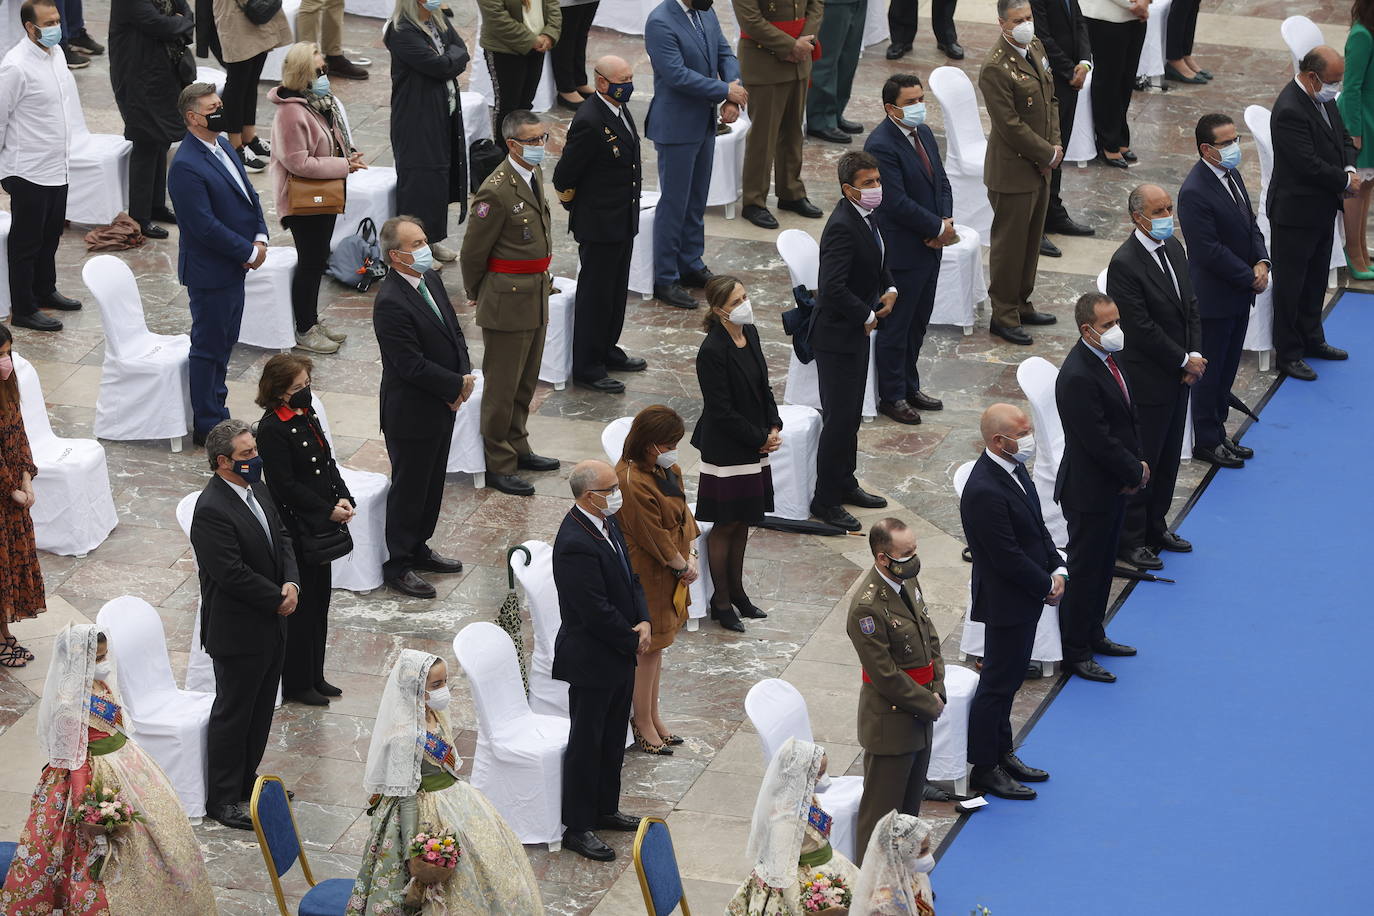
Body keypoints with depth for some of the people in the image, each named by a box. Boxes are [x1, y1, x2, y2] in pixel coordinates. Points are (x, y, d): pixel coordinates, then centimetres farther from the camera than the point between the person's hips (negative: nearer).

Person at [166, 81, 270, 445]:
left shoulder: (222, 146, 7)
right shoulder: (186, 166, -24)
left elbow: (248, 194, 14)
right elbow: (205, 225, -25)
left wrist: (260, 237, -2)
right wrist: (249, 252, -18)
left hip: (234, 266, 9)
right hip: (209, 273, -9)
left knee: (223, 343, 19)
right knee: (208, 346, 2)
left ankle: (216, 412, 31)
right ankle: (207, 426, 12)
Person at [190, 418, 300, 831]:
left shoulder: (257, 489, 3)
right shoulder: (212, 510, -26)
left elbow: (281, 537, 9)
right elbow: (233, 574, -27)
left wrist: (291, 583, -9)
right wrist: (278, 599, -17)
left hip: (271, 623, 9)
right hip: (238, 630, -9)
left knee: (261, 707, 21)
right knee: (233, 713, 5)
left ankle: (246, 779, 38)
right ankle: (222, 799, 18)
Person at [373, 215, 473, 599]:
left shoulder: (430, 280, 2)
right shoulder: (390, 303, -27)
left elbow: (454, 331, 10)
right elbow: (412, 366, -27)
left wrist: (464, 377, -6)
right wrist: (458, 384, -17)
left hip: (442, 407, 9)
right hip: (411, 414, -9)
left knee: (432, 483, 21)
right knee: (408, 489, 5)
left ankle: (418, 549, 38)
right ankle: (398, 566, 19)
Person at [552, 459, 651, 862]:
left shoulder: (609, 523, 3)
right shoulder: (576, 543, -28)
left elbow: (631, 578, 10)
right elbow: (596, 610, -26)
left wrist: (644, 621, -6)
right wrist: (633, 640, -14)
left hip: (620, 655, 9)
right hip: (591, 661, -9)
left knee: (612, 738, 21)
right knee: (586, 743, 3)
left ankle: (605, 809, 36)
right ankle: (577, 827, 13)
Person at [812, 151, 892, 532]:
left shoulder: (866, 217, 5)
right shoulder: (842, 228, -26)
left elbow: (878, 261, 23)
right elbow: (833, 289, -31)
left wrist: (889, 289, 3)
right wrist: (867, 316, -19)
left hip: (856, 332, 10)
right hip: (838, 336, -10)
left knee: (851, 414, 20)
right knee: (839, 418, -3)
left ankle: (845, 483, 34)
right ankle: (825, 501, 6)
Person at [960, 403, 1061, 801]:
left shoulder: (1015, 468, 1)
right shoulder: (984, 492, -30)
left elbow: (1037, 526, 12)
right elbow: (1008, 557, -26)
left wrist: (1057, 568, 0)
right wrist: (1048, 585, -14)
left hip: (1027, 595, 9)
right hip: (1005, 602, -9)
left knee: (1010, 678, 21)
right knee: (997, 683, 4)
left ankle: (1003, 752, 36)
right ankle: (984, 768, 17)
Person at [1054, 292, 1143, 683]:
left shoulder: (1108, 358, 4)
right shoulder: (1077, 377, -28)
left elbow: (1127, 417, 13)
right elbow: (1098, 440, -26)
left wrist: (1139, 462, 0)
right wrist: (1135, 473, -15)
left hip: (1116, 486, 10)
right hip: (1089, 492, -10)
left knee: (1103, 564, 22)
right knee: (1084, 570, 3)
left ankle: (1093, 635, 37)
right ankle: (1075, 653, 15)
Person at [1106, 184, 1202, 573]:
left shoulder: (1174, 248, 4)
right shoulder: (1124, 264, -22)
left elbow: (1190, 304, 9)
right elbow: (1141, 329, -22)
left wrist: (1196, 355, -4)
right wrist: (1185, 361, -15)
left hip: (1180, 374, 8)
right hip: (1147, 378, -8)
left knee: (1168, 456, 18)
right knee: (1142, 460, 3)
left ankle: (1155, 526, 33)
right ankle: (1131, 539, 16)